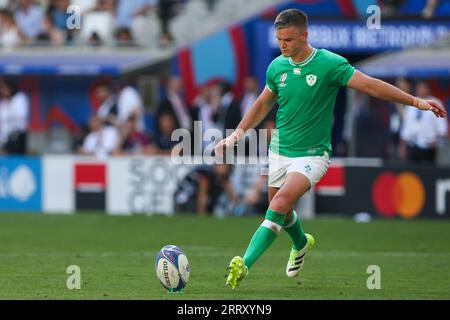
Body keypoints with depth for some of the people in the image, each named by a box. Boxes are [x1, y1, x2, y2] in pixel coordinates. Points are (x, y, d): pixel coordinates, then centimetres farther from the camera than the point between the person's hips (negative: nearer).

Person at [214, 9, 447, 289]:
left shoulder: (330, 64, -14)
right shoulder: (277, 66, 0)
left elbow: (371, 85, -13)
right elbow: (263, 104, 17)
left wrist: (416, 102, -18)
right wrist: (238, 133, 9)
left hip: (312, 155, -5)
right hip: (280, 152, 5)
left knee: (281, 202, -26)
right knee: (281, 213, 16)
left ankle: (244, 264, -30)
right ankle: (301, 243, 51)